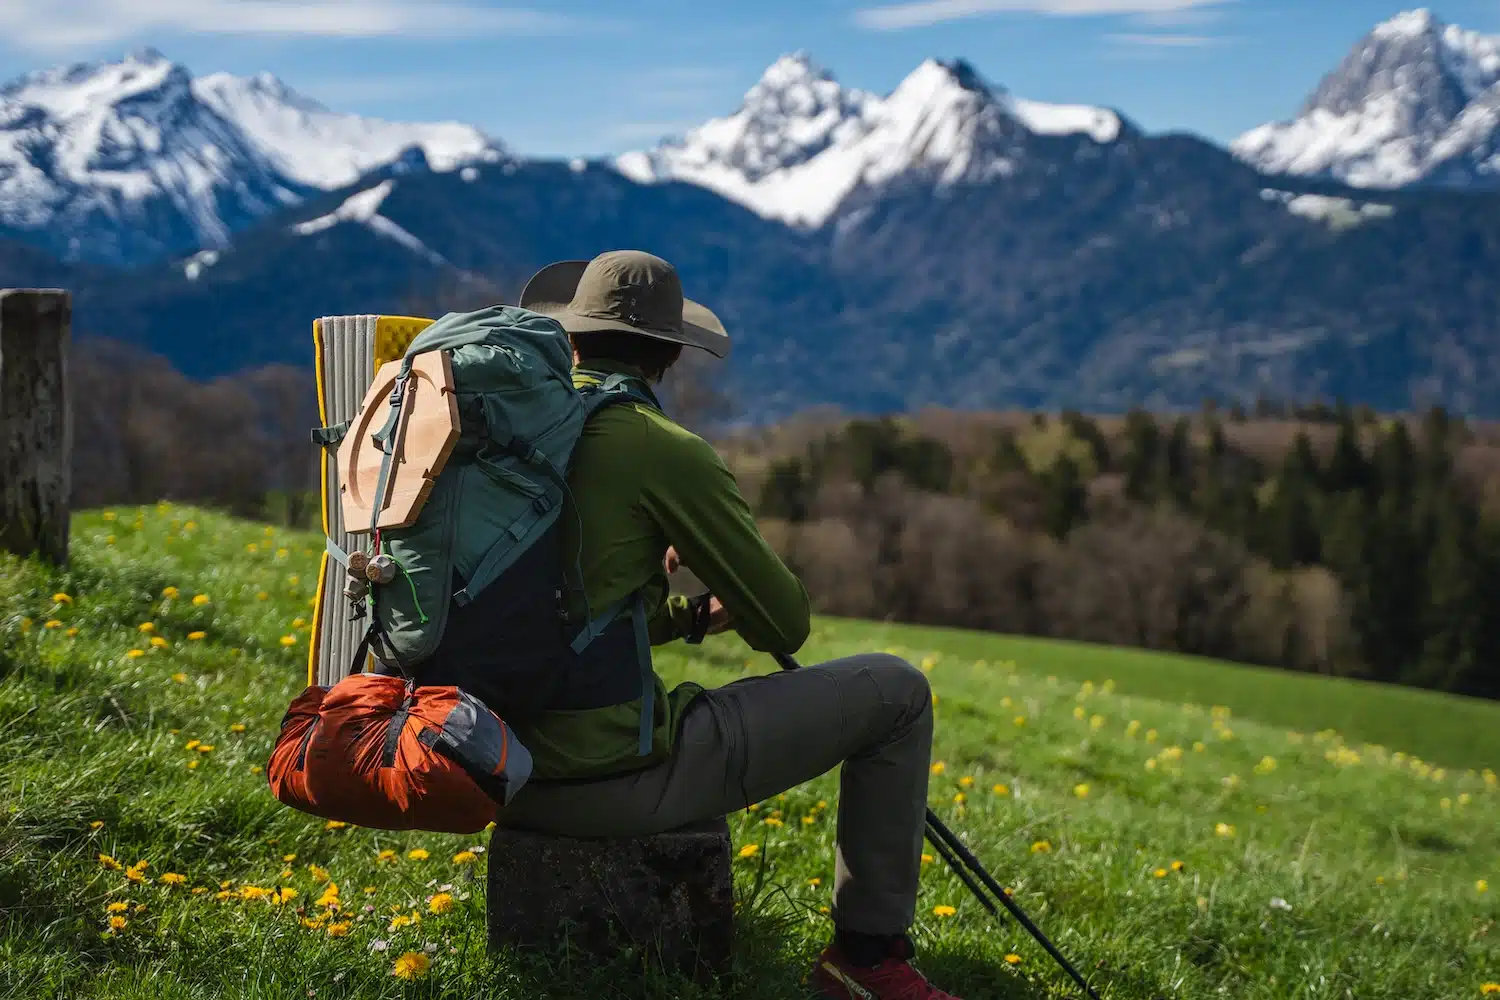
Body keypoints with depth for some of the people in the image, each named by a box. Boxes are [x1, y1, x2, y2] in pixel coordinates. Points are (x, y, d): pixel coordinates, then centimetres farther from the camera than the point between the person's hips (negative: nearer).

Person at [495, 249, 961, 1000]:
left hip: (501, 777, 8)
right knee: (895, 690, 6)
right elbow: (786, 627, -3)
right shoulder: (666, 451, -12)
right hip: (612, 781, -7)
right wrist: (718, 584, 17)